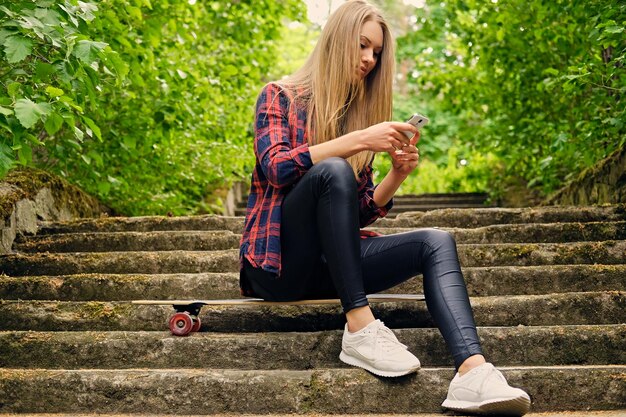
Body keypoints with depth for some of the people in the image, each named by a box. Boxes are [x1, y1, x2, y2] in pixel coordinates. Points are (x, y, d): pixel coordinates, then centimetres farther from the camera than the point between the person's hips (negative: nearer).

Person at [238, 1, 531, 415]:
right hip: (280, 262, -5)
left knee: (436, 242, -15)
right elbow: (276, 167, -18)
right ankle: (360, 327, -34)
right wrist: (359, 140, -24)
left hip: (328, 265, 5)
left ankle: (473, 372, -37)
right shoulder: (279, 96, 2)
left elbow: (362, 211, 13)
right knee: (333, 170, -31)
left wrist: (397, 174, -6)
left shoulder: (358, 113, 16)